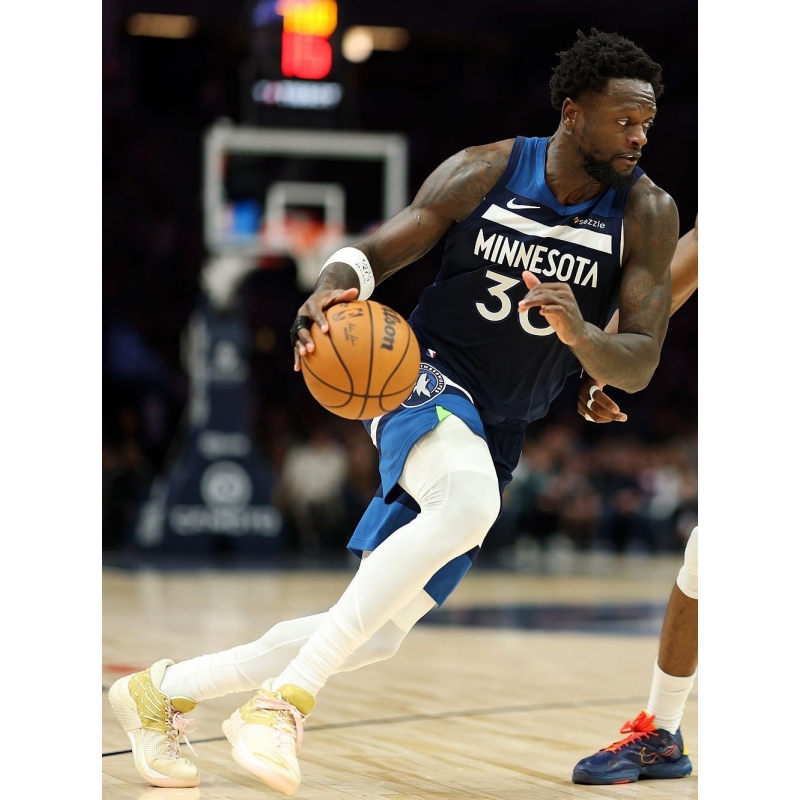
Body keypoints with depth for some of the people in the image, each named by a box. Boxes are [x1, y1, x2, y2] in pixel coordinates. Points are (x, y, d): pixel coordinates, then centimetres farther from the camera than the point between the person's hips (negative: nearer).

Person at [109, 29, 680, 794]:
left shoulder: (648, 215, -6)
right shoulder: (484, 171, -9)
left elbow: (638, 367, -11)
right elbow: (374, 251, -3)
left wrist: (579, 333, -33)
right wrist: (328, 295, -27)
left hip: (494, 436, 4)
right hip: (425, 378, -4)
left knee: (375, 635, 4)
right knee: (469, 503, -39)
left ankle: (162, 690, 23)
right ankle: (286, 697, -35)